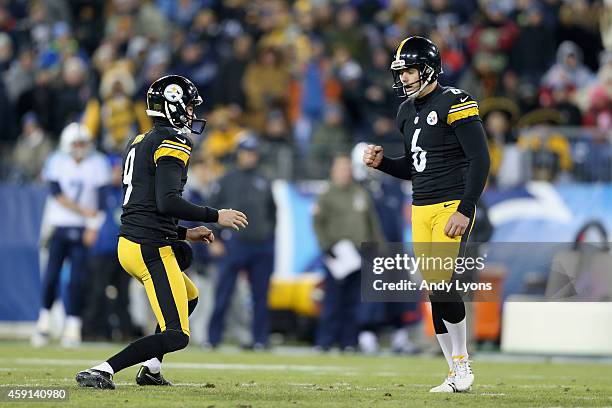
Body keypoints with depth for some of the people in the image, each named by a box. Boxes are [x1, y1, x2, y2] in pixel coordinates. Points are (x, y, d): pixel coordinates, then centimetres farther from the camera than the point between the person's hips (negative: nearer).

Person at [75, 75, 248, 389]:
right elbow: (167, 202, -23)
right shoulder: (172, 144, -11)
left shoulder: (140, 143, 18)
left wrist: (184, 234, 25)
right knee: (176, 336, -10)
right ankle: (101, 371, -20)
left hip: (128, 244, 10)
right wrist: (216, 216, -14)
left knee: (188, 297, 33)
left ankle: (151, 370, 28)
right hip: (151, 251, -10)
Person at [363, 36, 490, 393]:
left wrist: (465, 211, -19)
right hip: (421, 210, 8)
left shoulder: (454, 104, -11)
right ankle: (457, 375, 9)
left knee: (442, 282, -17)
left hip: (452, 206, -8)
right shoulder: (408, 111, 14)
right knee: (435, 293, 4)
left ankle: (462, 363, 0)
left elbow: (480, 160, -14)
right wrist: (382, 162, 4)